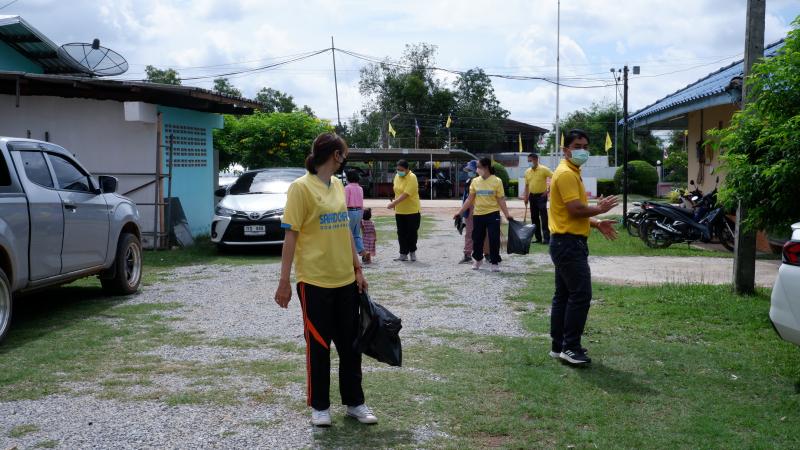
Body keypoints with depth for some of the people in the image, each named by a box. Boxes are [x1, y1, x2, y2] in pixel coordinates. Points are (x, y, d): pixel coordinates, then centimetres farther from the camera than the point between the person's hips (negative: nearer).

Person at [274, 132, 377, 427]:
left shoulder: (338, 186, 10)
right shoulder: (301, 187, -11)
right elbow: (291, 236, -13)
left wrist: (357, 269, 14)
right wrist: (284, 282, -14)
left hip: (345, 280, 7)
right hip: (314, 281, -7)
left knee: (350, 343, 12)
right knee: (318, 345, 5)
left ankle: (354, 402, 24)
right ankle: (319, 406, 19)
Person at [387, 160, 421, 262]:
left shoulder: (412, 178, -16)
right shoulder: (397, 176, 6)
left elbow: (405, 194, -25)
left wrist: (394, 203, -31)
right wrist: (395, 206, 13)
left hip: (412, 211, -6)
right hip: (400, 211, 6)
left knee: (412, 232, 4)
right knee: (401, 233, 6)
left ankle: (412, 252, 20)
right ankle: (403, 254, 12)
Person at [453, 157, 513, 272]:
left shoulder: (496, 181, -6)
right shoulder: (475, 181, 3)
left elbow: (501, 200, -3)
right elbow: (470, 199, 8)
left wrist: (507, 214, -9)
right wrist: (460, 212, 5)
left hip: (492, 214, -3)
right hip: (478, 214, 3)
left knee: (494, 239, -3)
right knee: (477, 239, 11)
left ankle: (495, 262, 9)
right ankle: (478, 259, 33)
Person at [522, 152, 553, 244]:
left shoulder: (544, 169, -10)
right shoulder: (527, 172, 8)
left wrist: (549, 190, -14)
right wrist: (526, 197, 9)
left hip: (541, 196, -6)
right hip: (532, 196, 6)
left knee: (544, 218, -8)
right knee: (534, 218, 8)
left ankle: (546, 238, -8)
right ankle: (538, 238, 15)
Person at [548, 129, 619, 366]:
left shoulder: (572, 173, 19)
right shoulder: (566, 173, -14)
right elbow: (576, 209, -23)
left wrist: (597, 224, 12)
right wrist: (600, 209, -7)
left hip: (565, 242, 11)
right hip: (569, 243, -11)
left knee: (563, 295, 12)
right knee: (581, 295, -9)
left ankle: (559, 346, 17)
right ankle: (570, 347, -4)